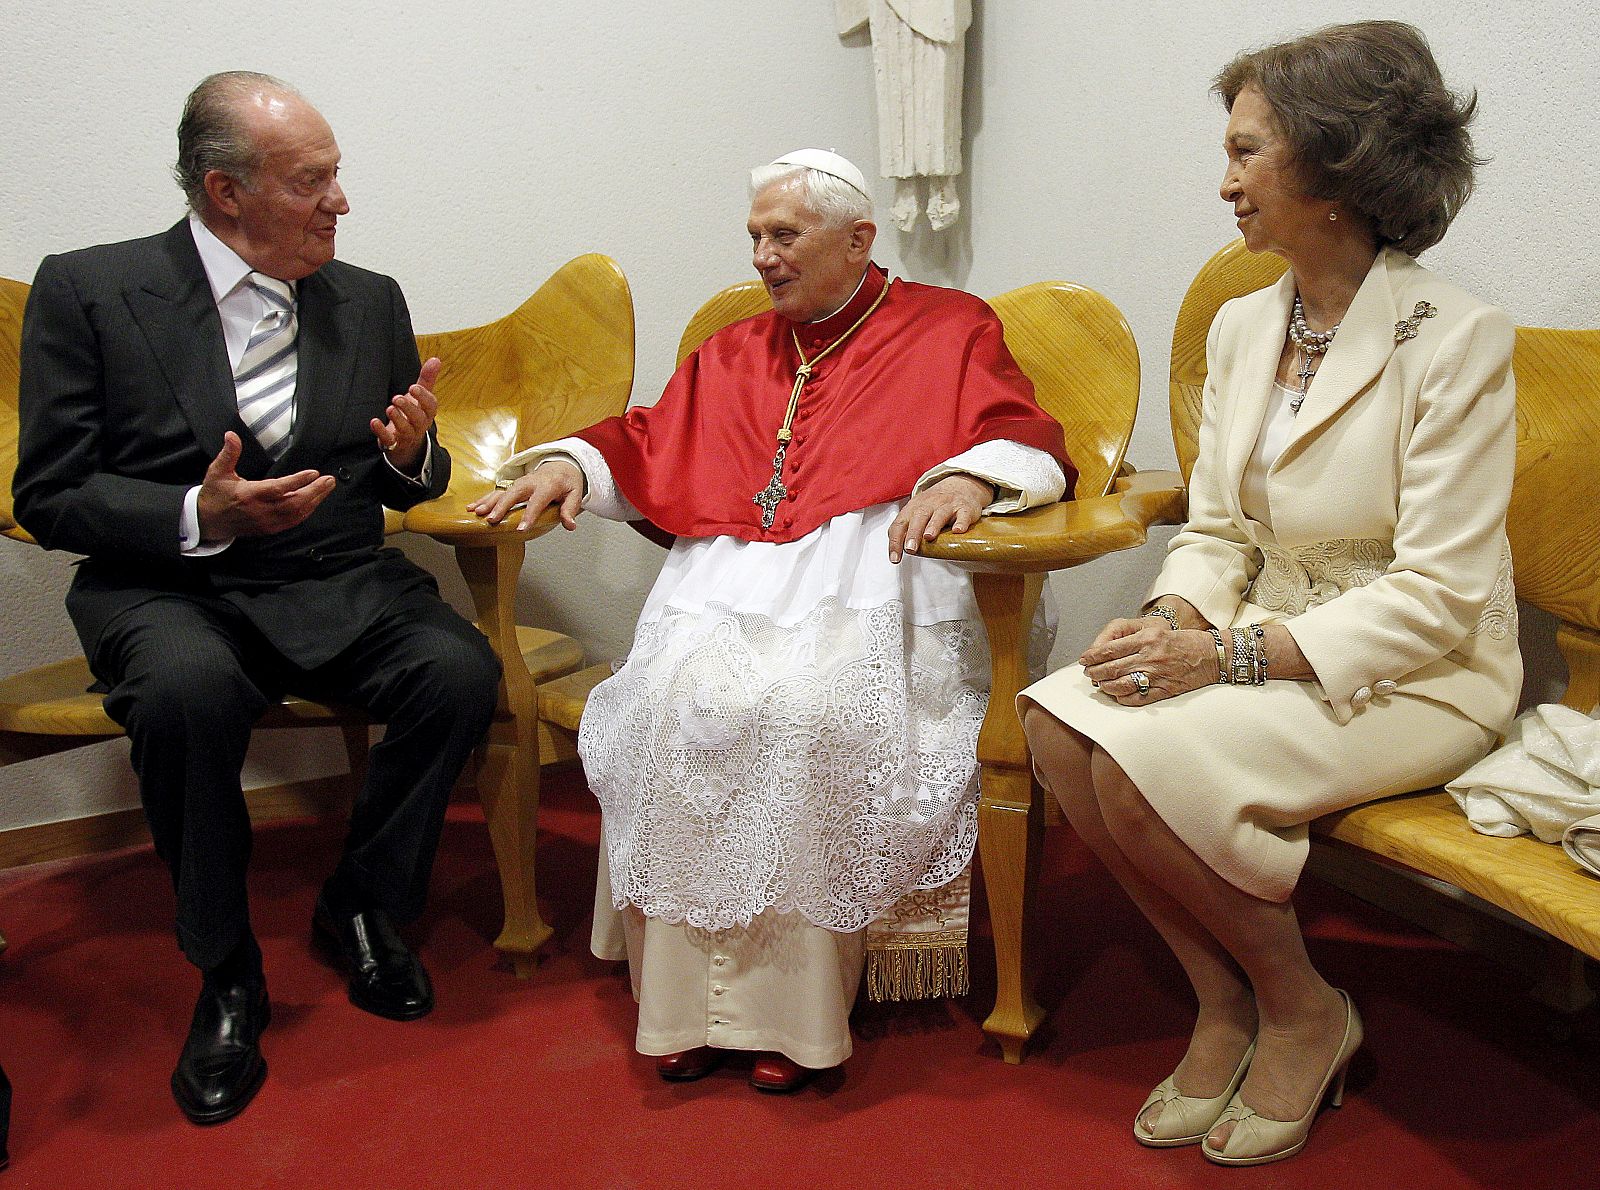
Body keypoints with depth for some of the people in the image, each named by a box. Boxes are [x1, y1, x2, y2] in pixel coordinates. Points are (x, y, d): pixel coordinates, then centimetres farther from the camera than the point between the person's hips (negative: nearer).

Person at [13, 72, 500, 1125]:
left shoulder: (371, 302, 9)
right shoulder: (87, 290, -2)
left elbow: (404, 488, 16)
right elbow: (49, 498, -5)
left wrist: (411, 457, -9)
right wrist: (202, 516, -21)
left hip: (338, 584, 3)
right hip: (167, 586, -3)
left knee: (461, 671, -25)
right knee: (188, 691, -36)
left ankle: (363, 906, 1)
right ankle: (227, 972, -11)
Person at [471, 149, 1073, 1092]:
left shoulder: (950, 330, 16)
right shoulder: (733, 355, 30)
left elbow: (1028, 438, 4)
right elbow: (647, 446, 25)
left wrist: (970, 475, -18)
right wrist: (567, 463, 5)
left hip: (868, 573, -4)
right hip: (729, 579, 4)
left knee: (810, 704, -34)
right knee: (683, 699, -28)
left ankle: (795, 1005, -23)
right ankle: (691, 993, -20)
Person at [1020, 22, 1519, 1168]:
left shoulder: (1456, 338, -16)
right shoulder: (1242, 327, 7)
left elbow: (1436, 598, -19)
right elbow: (1216, 531, 9)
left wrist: (1232, 655, -25)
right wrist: (1171, 622, -13)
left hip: (1417, 676, -7)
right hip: (1270, 640, 7)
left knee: (1145, 760, -28)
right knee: (1060, 720, -19)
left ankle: (1304, 1011, -1)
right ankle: (1225, 1000, -1)